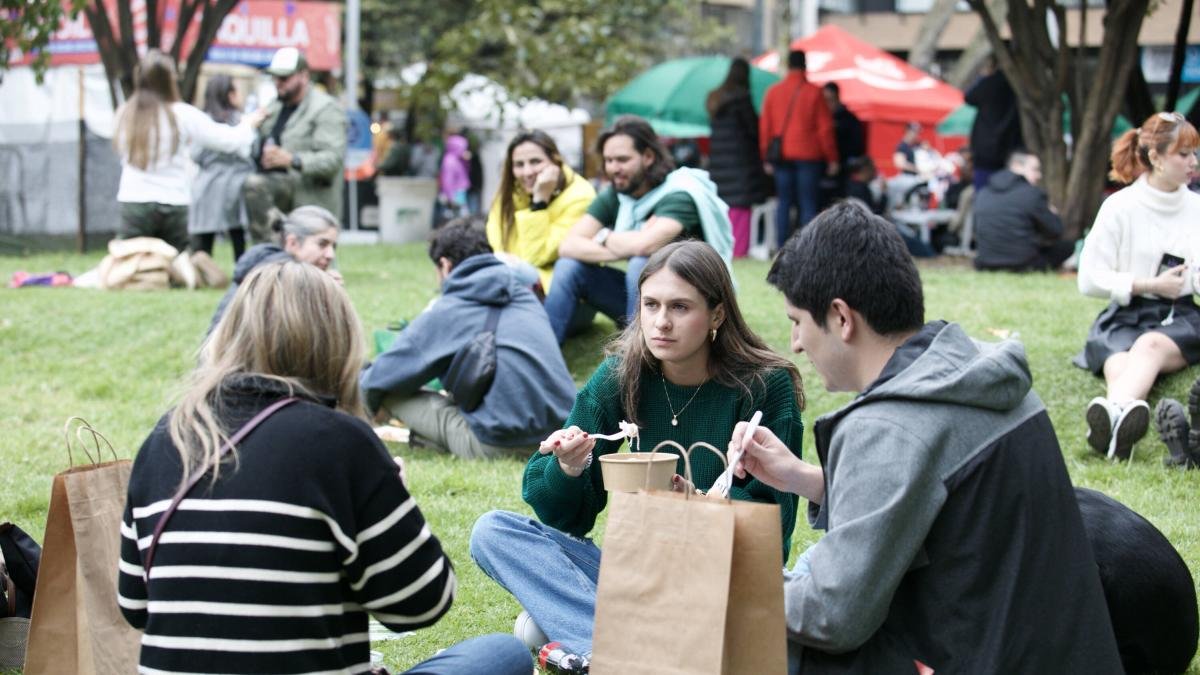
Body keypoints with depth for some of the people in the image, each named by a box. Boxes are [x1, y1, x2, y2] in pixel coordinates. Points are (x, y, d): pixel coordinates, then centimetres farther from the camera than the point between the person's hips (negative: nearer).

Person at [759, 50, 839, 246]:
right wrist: (832, 158, 3)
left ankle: (782, 249, 4)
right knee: (808, 204, 0)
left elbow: (765, 126, 7)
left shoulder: (773, 91, 5)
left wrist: (767, 156, 14)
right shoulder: (813, 92, -4)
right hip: (808, 155, -3)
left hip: (782, 156, 3)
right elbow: (825, 128, -3)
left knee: (784, 203, 7)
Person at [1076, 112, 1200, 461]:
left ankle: (1114, 412, -67)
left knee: (1151, 345, -36)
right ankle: (1121, 422, -69)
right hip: (1126, 316, -1)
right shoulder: (1120, 207, 1)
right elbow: (1089, 280, -1)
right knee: (1120, 366, -35)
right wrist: (1150, 285, -7)